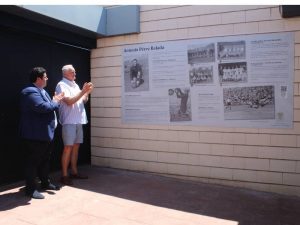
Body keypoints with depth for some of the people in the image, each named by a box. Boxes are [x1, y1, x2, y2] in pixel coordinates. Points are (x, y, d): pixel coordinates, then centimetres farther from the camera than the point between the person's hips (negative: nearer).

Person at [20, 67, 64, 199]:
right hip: (35, 135, -10)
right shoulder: (30, 92, -17)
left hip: (45, 133, 10)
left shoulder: (42, 91, 18)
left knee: (45, 160, 19)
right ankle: (31, 188, 8)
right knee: (33, 161, -1)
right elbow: (42, 107, -28)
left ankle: (45, 183, 32)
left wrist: (56, 101, 6)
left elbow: (49, 106, 26)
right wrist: (55, 102, -12)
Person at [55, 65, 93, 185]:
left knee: (76, 146, 11)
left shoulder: (75, 85, 17)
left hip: (78, 120, 8)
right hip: (69, 121, -8)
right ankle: (64, 175, -1)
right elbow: (69, 101, -18)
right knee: (68, 148, -7)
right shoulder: (61, 85, -6)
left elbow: (83, 101, 18)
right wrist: (83, 91, -17)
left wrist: (87, 92, 0)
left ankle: (74, 172, 20)